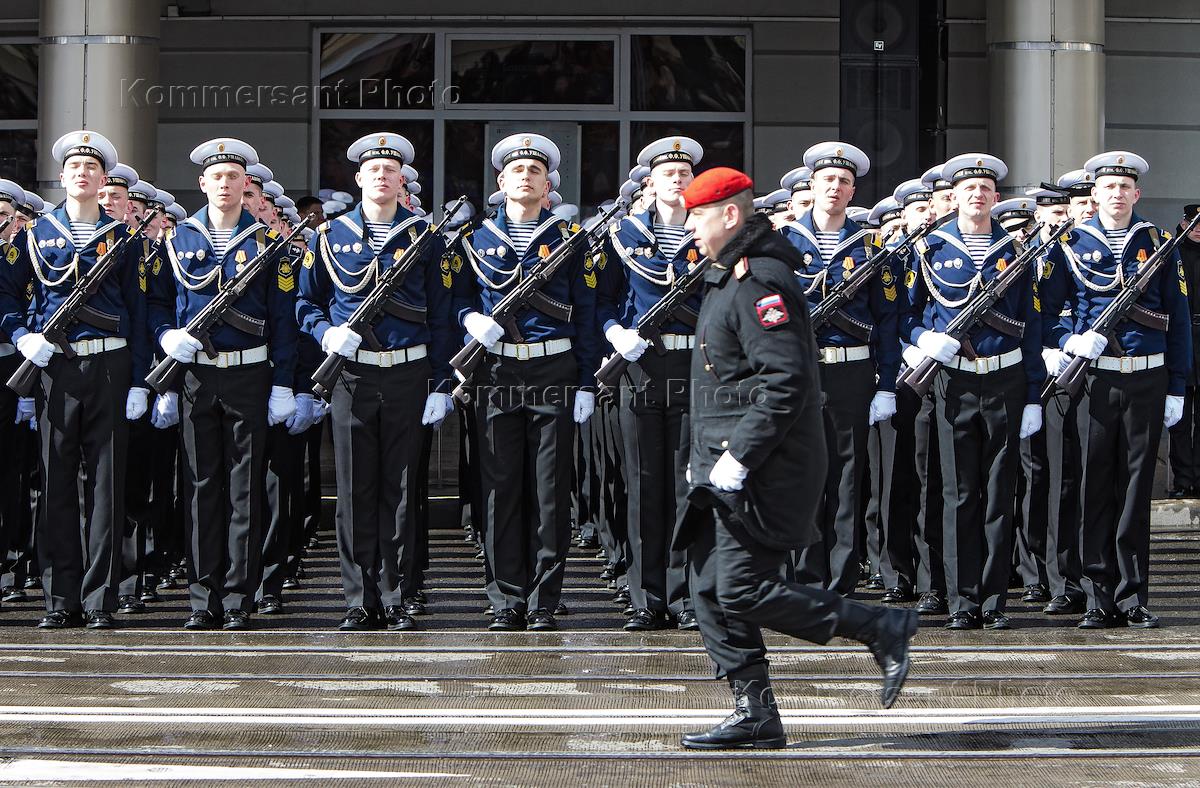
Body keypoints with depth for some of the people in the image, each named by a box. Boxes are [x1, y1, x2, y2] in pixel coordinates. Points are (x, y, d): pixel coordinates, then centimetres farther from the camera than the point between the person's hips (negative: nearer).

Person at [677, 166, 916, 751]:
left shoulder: (762, 283, -16)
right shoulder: (729, 278, 17)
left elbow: (787, 382, -24)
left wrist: (739, 456, -22)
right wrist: (708, 453, 18)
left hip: (762, 475, -10)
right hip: (726, 471, 10)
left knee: (743, 592, -10)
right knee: (712, 590, 7)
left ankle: (882, 628, 1)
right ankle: (754, 715, 13)